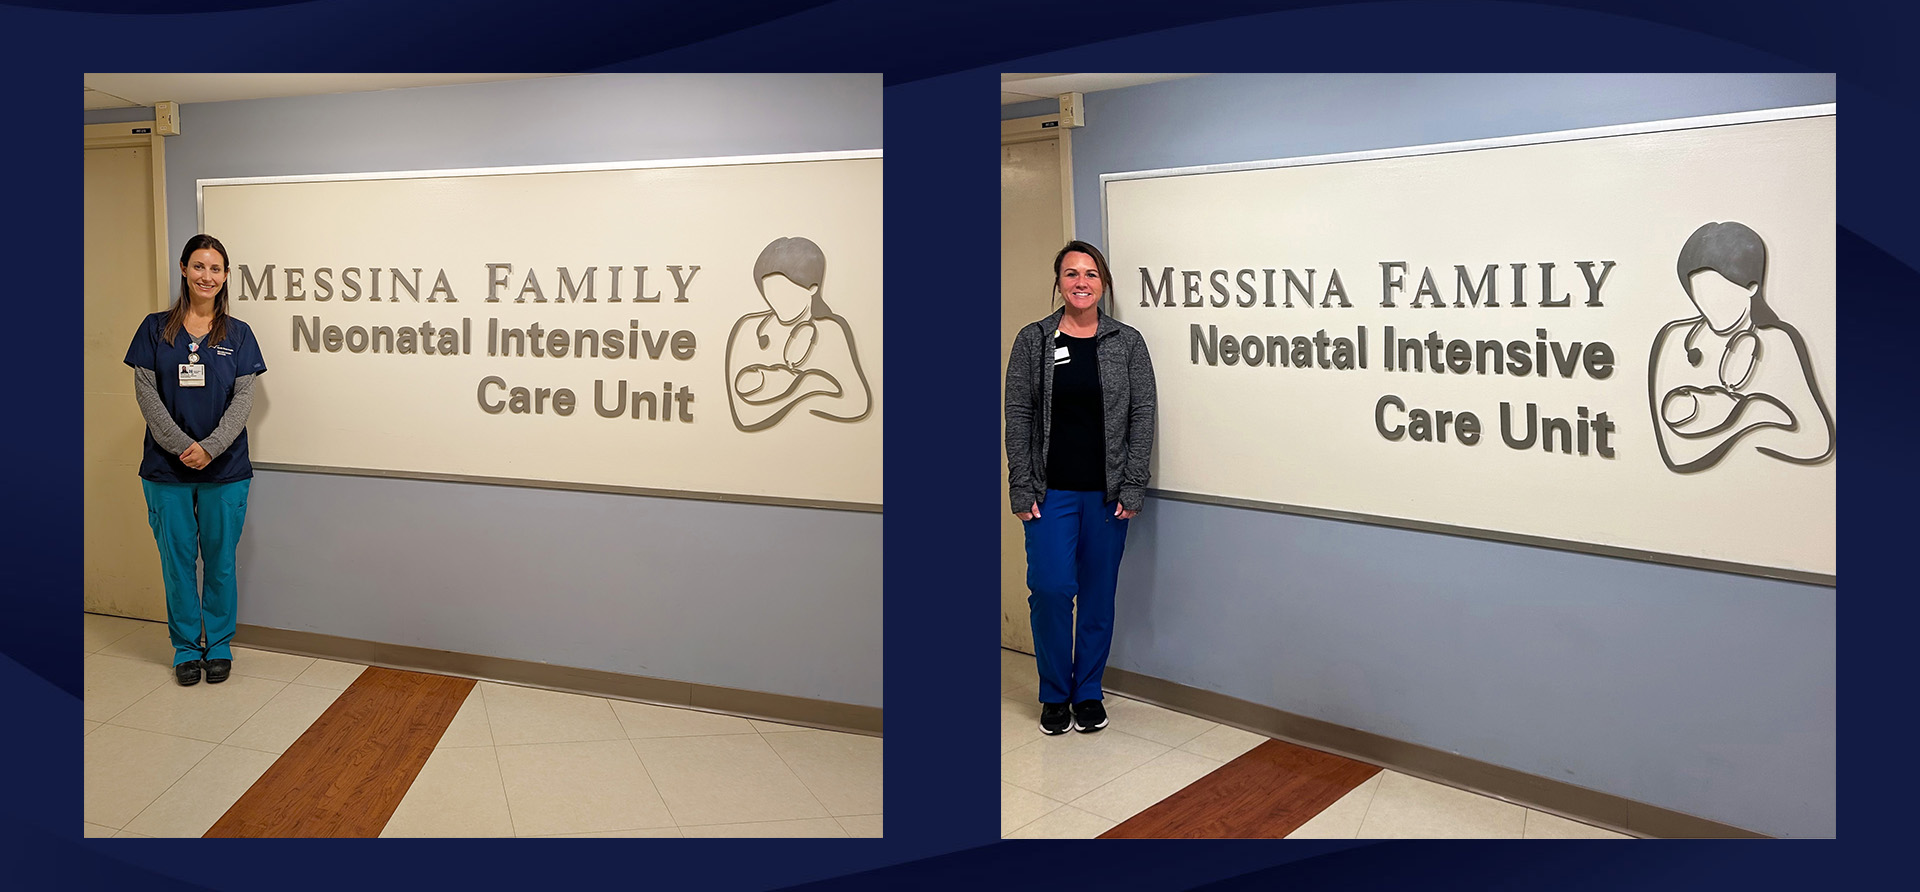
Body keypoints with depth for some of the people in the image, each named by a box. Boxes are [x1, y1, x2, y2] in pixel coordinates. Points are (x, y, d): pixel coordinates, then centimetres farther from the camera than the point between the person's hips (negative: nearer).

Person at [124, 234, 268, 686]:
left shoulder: (238, 334, 4)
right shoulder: (156, 328, 3)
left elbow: (243, 398, -1)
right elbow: (146, 393, -2)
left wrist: (210, 448, -14)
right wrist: (181, 446, -13)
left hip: (225, 468, 0)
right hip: (167, 468, 0)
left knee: (220, 560, 6)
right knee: (177, 559, 6)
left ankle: (219, 645, 20)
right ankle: (186, 647, 19)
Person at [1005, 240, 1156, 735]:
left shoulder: (1128, 342, 3)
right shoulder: (1033, 340, 2)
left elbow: (1142, 416, 2)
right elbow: (1018, 416, 1)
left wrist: (1133, 487, -5)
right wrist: (1022, 488, -5)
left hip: (1108, 492, 1)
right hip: (1051, 490, -1)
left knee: (1099, 592, 7)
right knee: (1051, 587, -9)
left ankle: (1088, 692, 22)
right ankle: (1055, 694, 10)